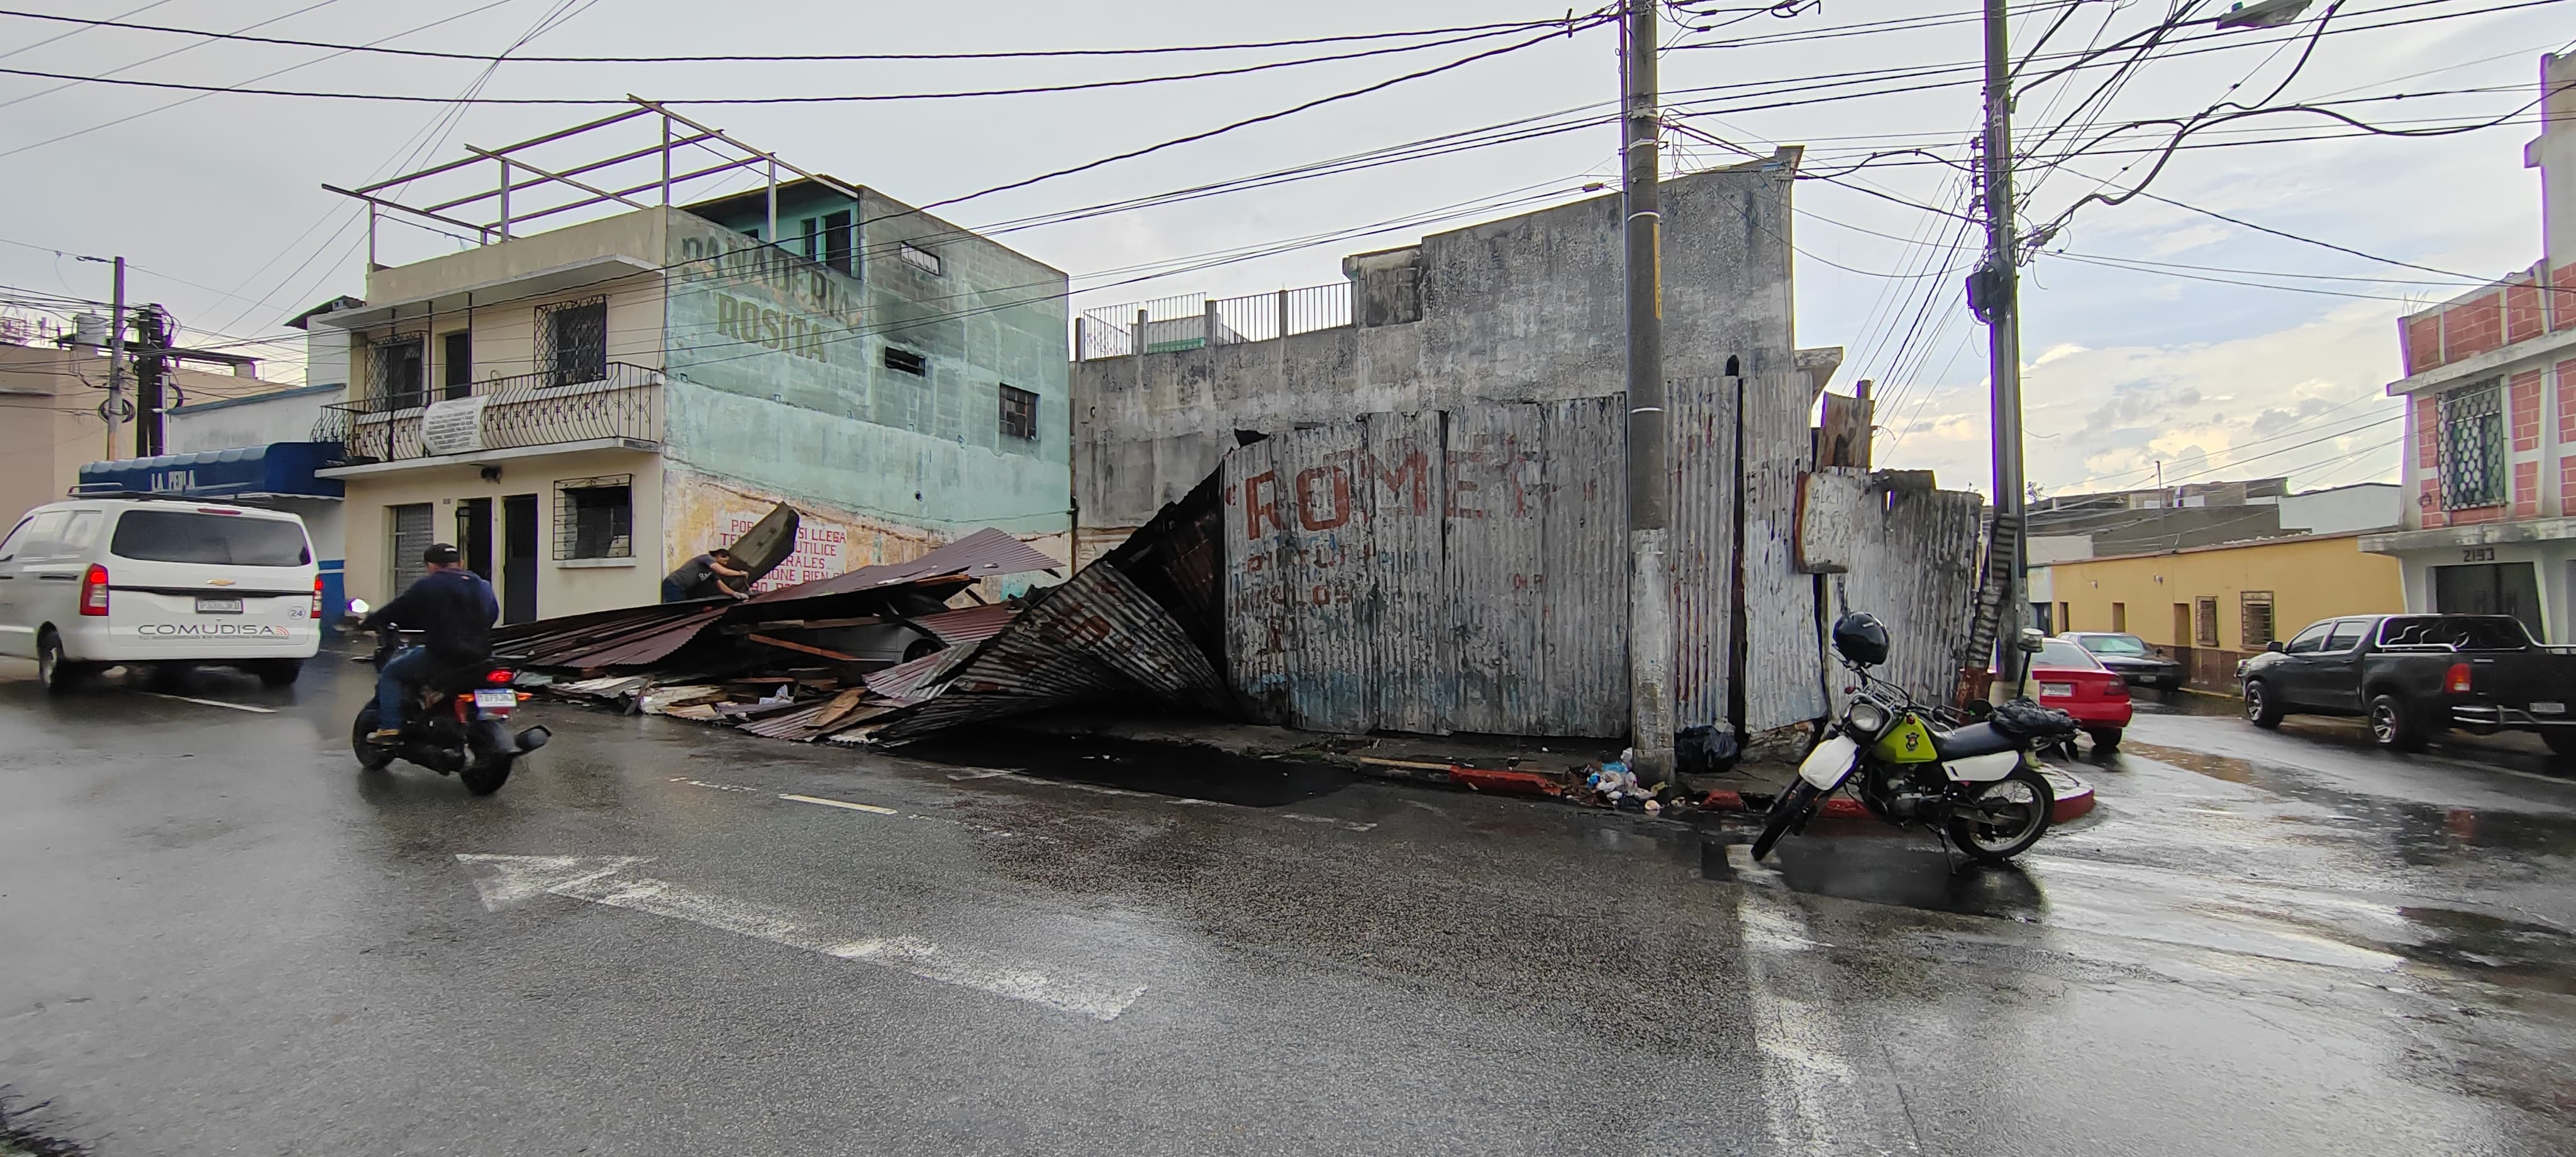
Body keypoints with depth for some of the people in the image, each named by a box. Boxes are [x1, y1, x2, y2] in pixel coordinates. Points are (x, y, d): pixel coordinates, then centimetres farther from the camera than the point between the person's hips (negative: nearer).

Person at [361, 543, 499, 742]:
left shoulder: (428, 586, -2)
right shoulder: (482, 585, 14)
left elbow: (398, 609, 2)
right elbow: (493, 613, 23)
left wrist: (367, 624, 18)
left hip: (442, 655, -6)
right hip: (480, 655, 6)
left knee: (390, 672, 13)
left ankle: (389, 727, 1)